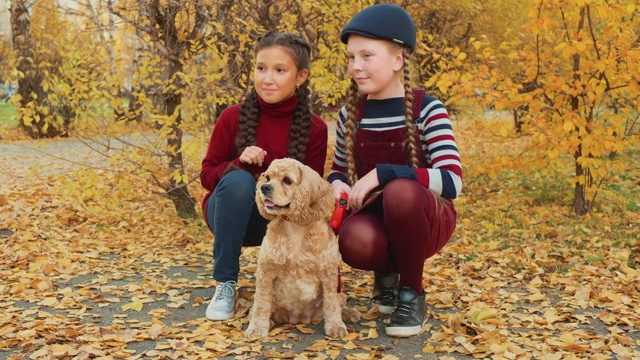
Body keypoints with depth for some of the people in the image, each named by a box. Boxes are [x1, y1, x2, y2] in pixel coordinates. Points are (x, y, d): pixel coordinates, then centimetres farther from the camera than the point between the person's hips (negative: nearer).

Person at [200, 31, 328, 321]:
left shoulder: (315, 129, -11)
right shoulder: (233, 117, -12)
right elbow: (206, 174, -6)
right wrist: (239, 163, -27)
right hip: (229, 214, 0)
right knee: (238, 180, -33)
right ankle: (225, 284, -18)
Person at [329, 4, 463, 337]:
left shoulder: (427, 110, -12)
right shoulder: (350, 114, 1)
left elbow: (452, 181, -24)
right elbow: (338, 171, 14)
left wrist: (382, 173, -31)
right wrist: (337, 185, -11)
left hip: (426, 219, -2)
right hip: (375, 220, 2)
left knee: (400, 191, -37)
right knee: (355, 242, -35)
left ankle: (412, 293, -12)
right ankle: (387, 272, 5)